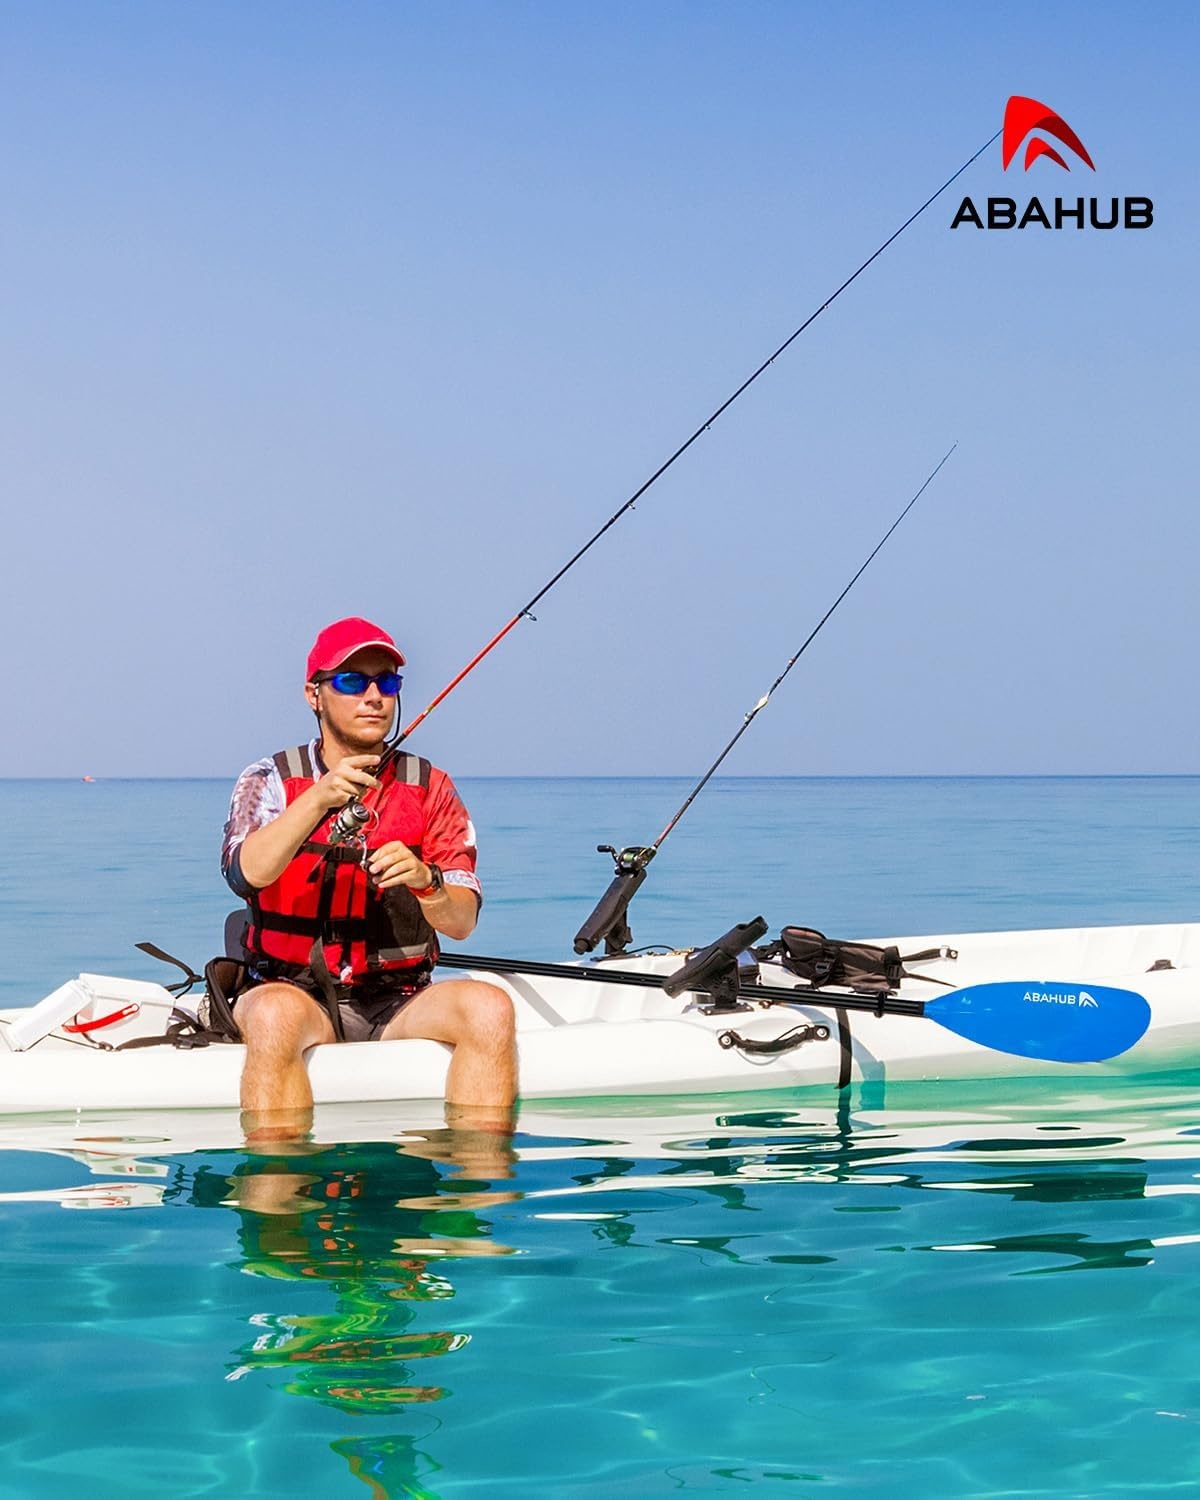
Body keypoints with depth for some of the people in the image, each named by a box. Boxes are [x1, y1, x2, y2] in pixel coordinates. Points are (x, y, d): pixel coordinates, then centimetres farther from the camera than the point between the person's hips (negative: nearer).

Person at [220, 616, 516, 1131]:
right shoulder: (271, 780, 4)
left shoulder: (429, 788, 8)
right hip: (296, 989, -2)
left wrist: (424, 881, -23)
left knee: (488, 1008, -27)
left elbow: (462, 923, 0)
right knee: (275, 1013, -36)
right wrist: (319, 798, -31)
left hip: (397, 1004, 2)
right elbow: (245, 873, -17)